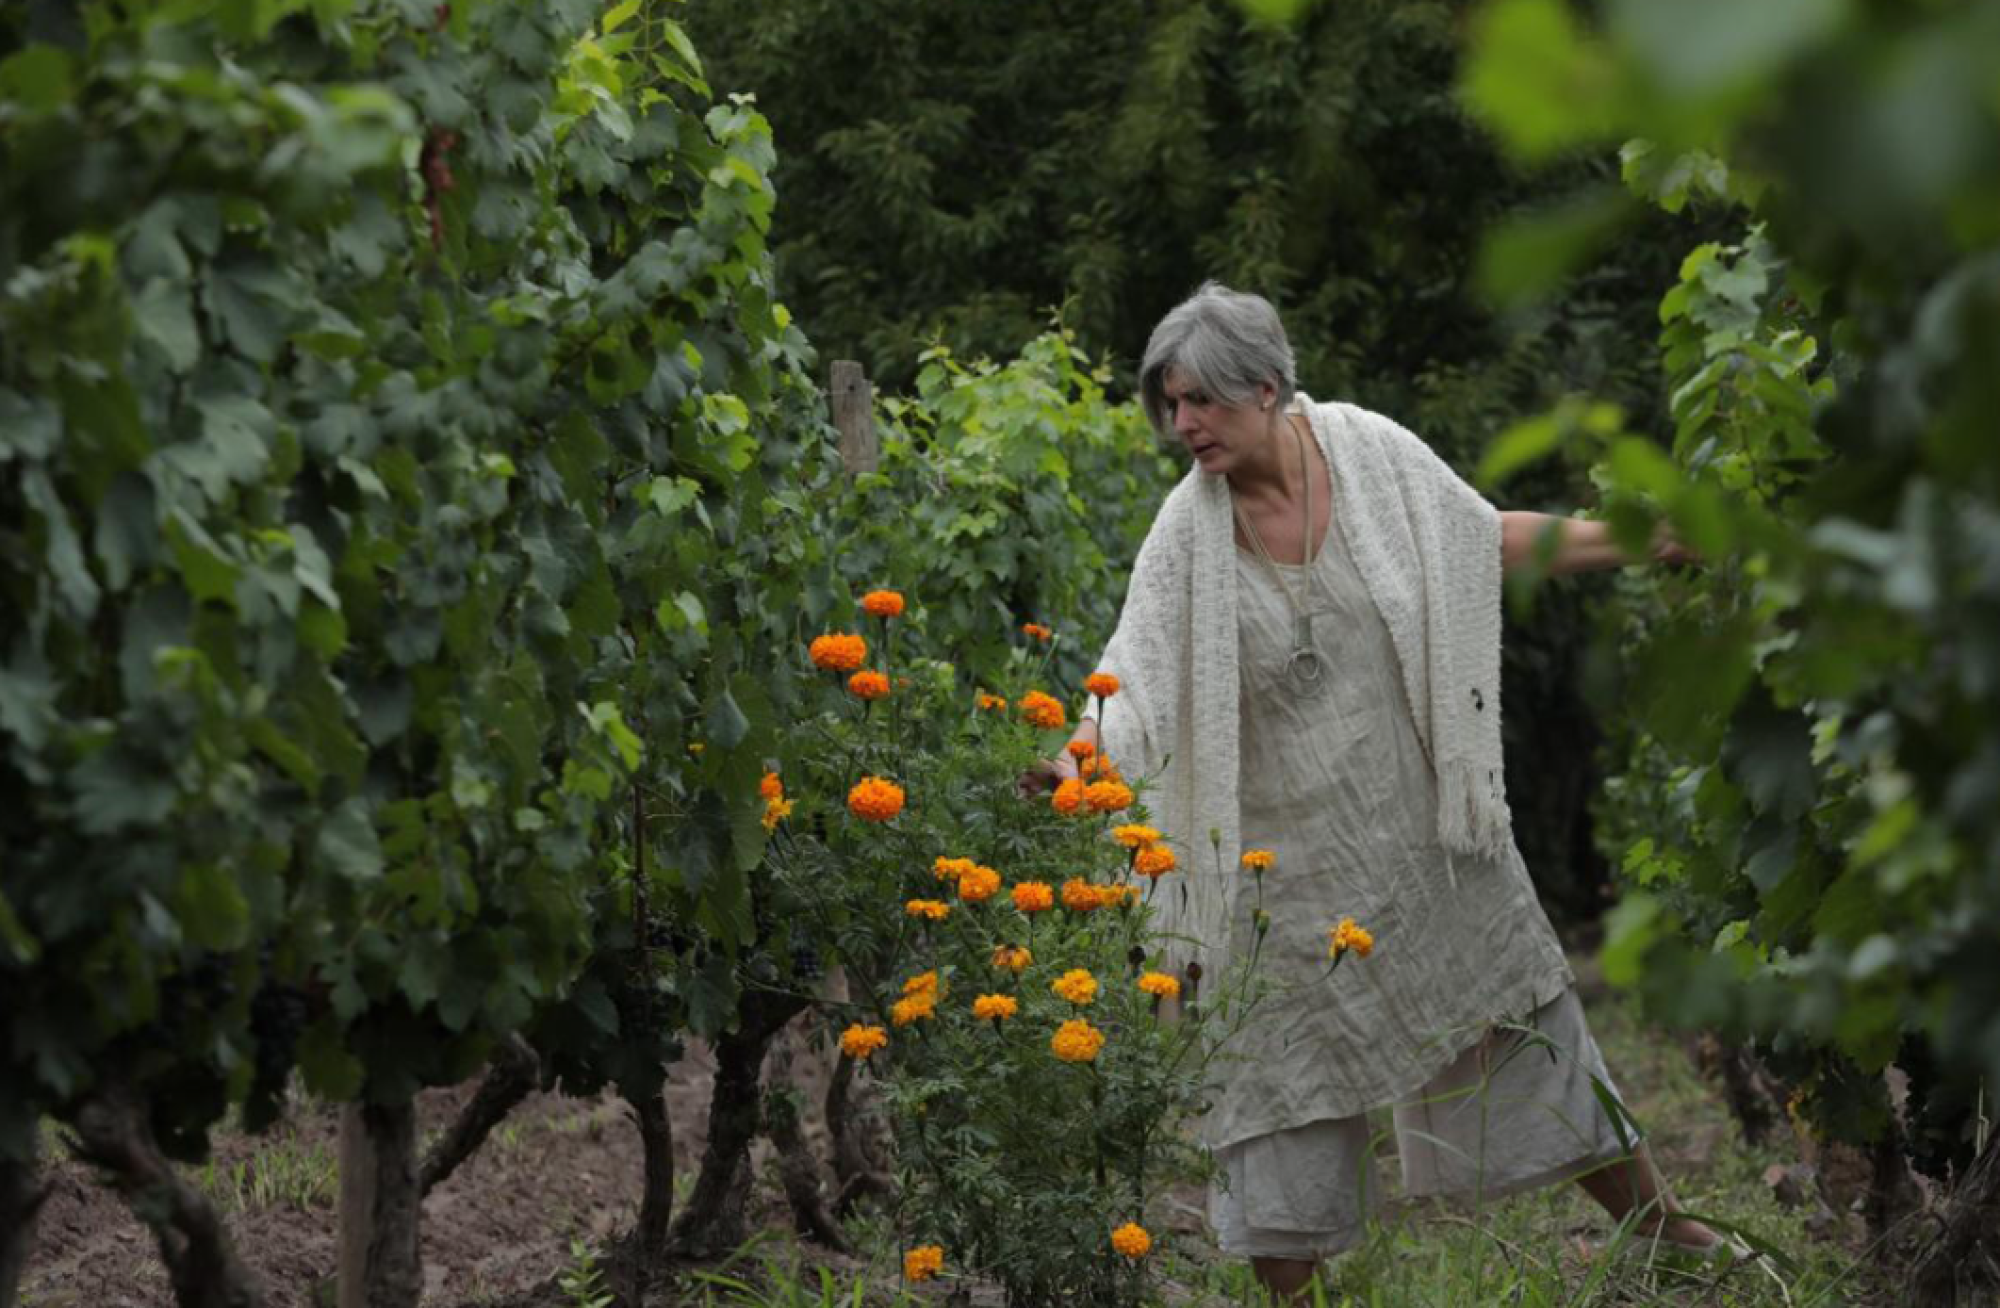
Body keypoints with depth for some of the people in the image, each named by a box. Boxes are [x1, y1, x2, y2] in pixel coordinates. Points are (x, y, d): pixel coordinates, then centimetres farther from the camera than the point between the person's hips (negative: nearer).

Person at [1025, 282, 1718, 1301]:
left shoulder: (1367, 452, -9)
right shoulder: (1189, 531, -14)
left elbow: (1487, 539, 6)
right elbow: (1138, 682, -19)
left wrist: (1638, 541, 9)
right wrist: (1077, 759, -39)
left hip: (1421, 819, 2)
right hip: (1296, 854, -1)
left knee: (1523, 1023, 12)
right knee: (1285, 1062, 2)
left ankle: (1654, 1221, 28)